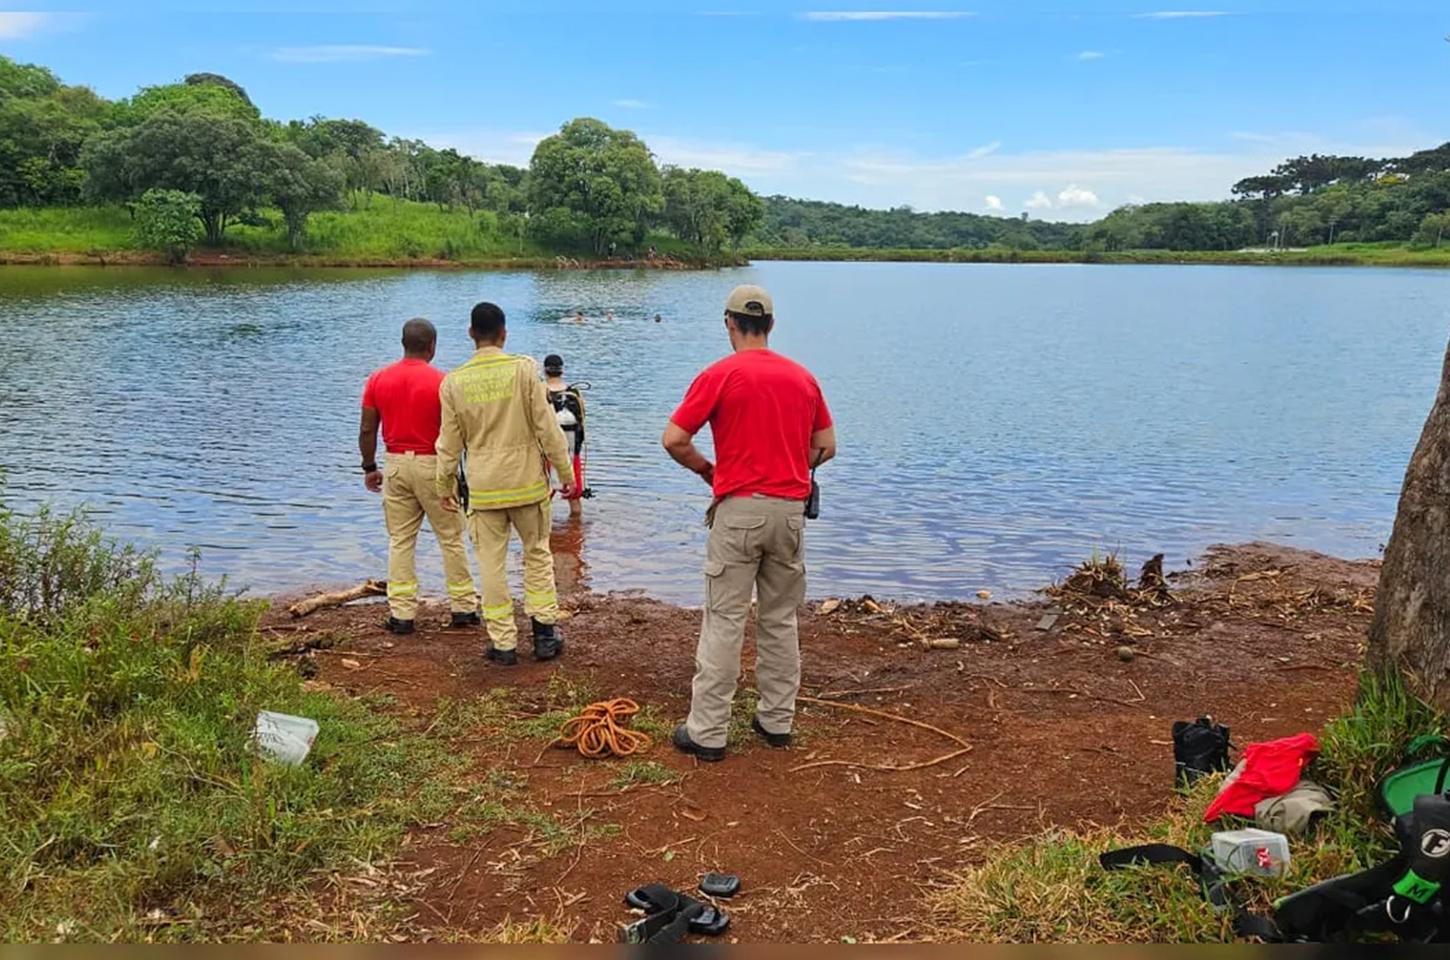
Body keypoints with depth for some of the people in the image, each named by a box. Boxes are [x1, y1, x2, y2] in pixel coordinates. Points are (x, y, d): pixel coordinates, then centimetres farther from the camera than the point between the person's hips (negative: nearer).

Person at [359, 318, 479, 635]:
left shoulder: (378, 380, 2)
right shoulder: (441, 382, -11)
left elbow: (367, 430, 4)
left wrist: (369, 468, 15)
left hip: (395, 464, 4)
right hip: (433, 465, -3)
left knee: (400, 540, 9)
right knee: (451, 538, 7)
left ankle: (402, 614, 8)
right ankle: (463, 608, 14)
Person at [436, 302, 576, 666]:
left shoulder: (453, 382, -2)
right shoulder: (524, 369, -8)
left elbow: (449, 442, 4)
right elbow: (547, 427, -7)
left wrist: (445, 485, 18)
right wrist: (566, 472, 2)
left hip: (483, 487, 1)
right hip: (527, 481, -1)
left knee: (492, 564, 8)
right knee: (537, 554, 15)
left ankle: (503, 642, 13)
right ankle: (545, 631, 16)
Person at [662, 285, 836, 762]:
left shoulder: (719, 375, -6)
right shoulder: (803, 377, 8)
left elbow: (673, 440, -8)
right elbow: (826, 446, 12)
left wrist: (708, 470, 8)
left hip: (739, 509, -4)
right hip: (791, 509, 4)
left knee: (724, 621, 0)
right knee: (780, 619, 15)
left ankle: (707, 731, 5)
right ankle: (777, 720, 23)